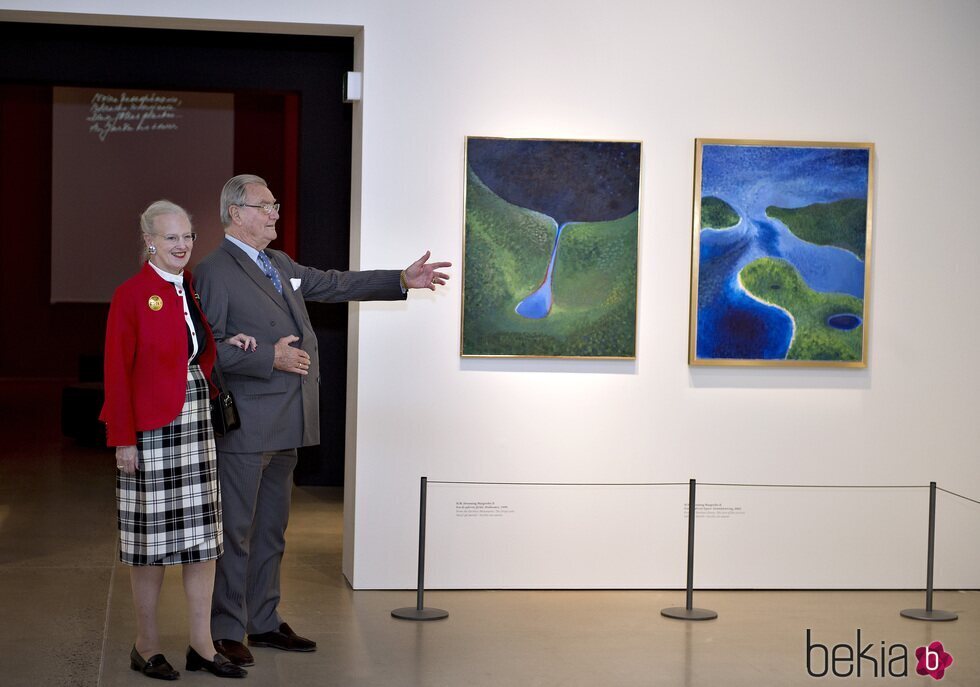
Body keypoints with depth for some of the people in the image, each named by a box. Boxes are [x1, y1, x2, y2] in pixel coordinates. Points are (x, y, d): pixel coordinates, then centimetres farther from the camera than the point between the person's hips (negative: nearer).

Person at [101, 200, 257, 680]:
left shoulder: (195, 290, 11)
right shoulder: (131, 295, -8)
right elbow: (118, 372, -9)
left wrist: (229, 345, -1)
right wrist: (123, 439, -12)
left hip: (197, 421, 6)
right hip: (152, 426, -6)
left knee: (203, 533, 6)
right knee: (153, 536, 2)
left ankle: (201, 645, 14)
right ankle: (145, 647, 14)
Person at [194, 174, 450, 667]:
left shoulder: (279, 264, 16)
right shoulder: (215, 271, -10)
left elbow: (334, 284, 19)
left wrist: (402, 280, 13)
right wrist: (269, 357, -21)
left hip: (285, 423, 9)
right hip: (244, 423, -9)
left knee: (271, 527, 15)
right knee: (235, 529, -1)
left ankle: (264, 622, 25)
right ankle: (226, 631, 8)